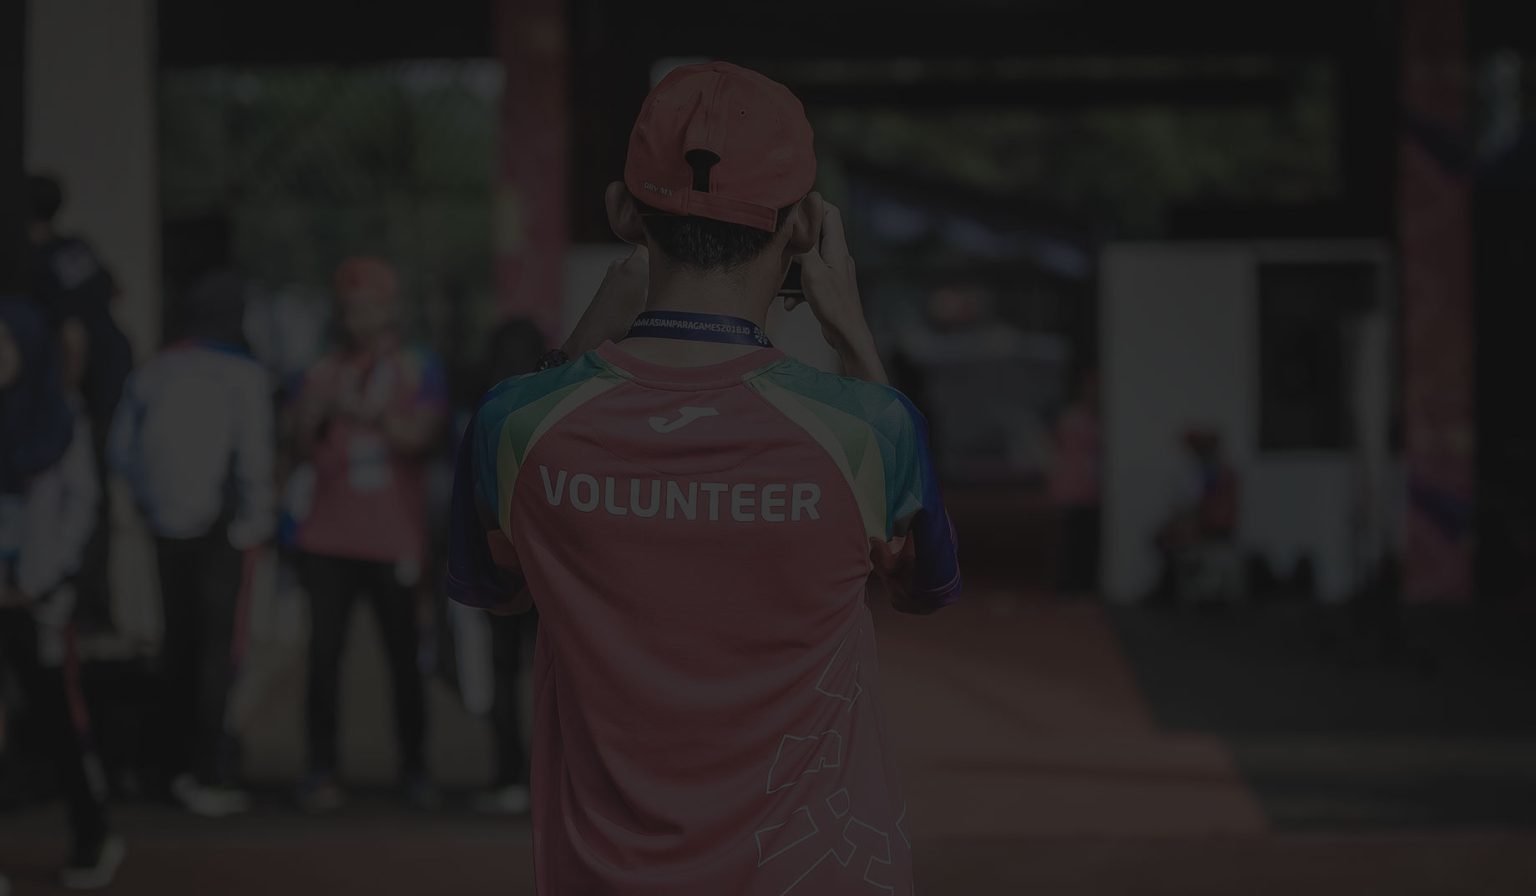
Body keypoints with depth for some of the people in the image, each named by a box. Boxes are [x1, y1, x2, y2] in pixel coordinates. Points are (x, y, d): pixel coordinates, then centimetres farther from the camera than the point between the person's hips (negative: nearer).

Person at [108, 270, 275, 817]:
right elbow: (254, 460, -14)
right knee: (214, 644, -2)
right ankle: (205, 775, -4)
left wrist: (152, 498, 15)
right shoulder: (243, 376, -9)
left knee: (178, 639, 14)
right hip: (218, 526, -5)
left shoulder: (154, 372, 6)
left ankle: (177, 764, 19)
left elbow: (122, 449, 8)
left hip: (169, 524, 5)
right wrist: (256, 520, -4)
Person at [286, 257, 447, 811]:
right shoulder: (323, 373, 11)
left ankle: (414, 770, 11)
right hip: (329, 538, 2)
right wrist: (313, 415, -15)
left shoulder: (420, 371, 5)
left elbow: (421, 437, -10)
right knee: (324, 652, -5)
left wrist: (366, 411, -21)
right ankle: (320, 770, -2)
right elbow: (302, 447, 5)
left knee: (404, 656, 1)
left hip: (395, 540, -2)